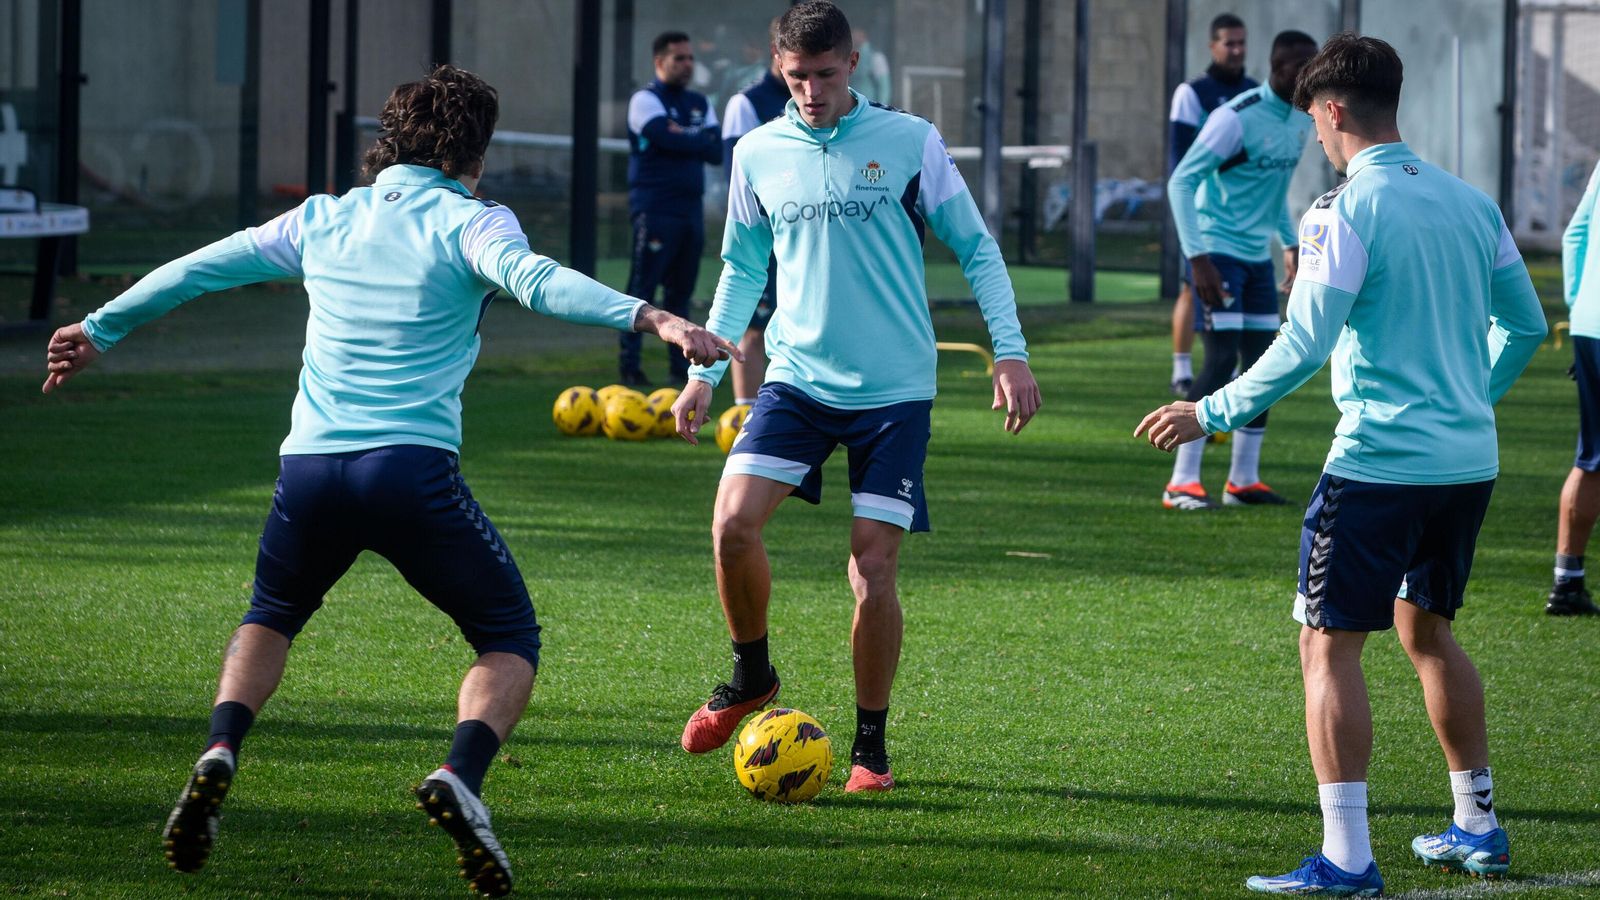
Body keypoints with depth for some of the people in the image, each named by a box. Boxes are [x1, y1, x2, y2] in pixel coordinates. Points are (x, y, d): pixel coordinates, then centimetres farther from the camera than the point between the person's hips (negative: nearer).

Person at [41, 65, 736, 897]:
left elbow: (198, 269, 25)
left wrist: (99, 331, 38)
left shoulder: (323, 220, 17)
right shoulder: (468, 222, 3)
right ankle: (459, 778, -19)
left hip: (309, 468, 4)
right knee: (510, 640, 10)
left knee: (271, 618, 31)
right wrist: (649, 318, -28)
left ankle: (218, 758, 4)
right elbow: (533, 280, -17)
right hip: (414, 469, -4)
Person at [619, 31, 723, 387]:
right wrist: (699, 141, -5)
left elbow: (717, 152, 3)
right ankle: (628, 364, -6)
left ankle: (680, 364, 14)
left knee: (680, 291, 10)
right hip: (655, 208, -7)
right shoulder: (646, 99, -3)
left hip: (690, 208, 7)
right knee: (643, 289, -8)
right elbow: (666, 137, -20)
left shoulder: (699, 104, 16)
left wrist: (683, 138, -10)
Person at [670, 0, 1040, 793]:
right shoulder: (758, 154, 6)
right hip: (797, 378, 2)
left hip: (894, 390, -2)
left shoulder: (910, 142, -3)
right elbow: (742, 270, 18)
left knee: (874, 569, -6)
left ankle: (870, 745, 11)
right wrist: (703, 371, 13)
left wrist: (1010, 353, -5)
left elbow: (975, 249, 3)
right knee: (733, 522, -17)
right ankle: (751, 676, 9)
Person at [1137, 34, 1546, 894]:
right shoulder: (1469, 201, 9)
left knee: (1330, 645, -2)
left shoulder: (1347, 211, -12)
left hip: (1379, 460, -7)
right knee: (1425, 627, 24)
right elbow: (1524, 323, 16)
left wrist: (1211, 413, -6)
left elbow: (1303, 345, -16)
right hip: (1468, 459, 7)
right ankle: (1477, 826, 28)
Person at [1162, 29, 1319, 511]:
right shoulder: (1237, 118, -18)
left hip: (1257, 255, 8)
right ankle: (1182, 483, -9)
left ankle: (1244, 480, 14)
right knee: (1221, 360, -13)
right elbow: (1181, 181, -19)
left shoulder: (1301, 119, 8)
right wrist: (1197, 258, -24)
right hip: (1219, 250, -8)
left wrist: (1291, 243, 19)